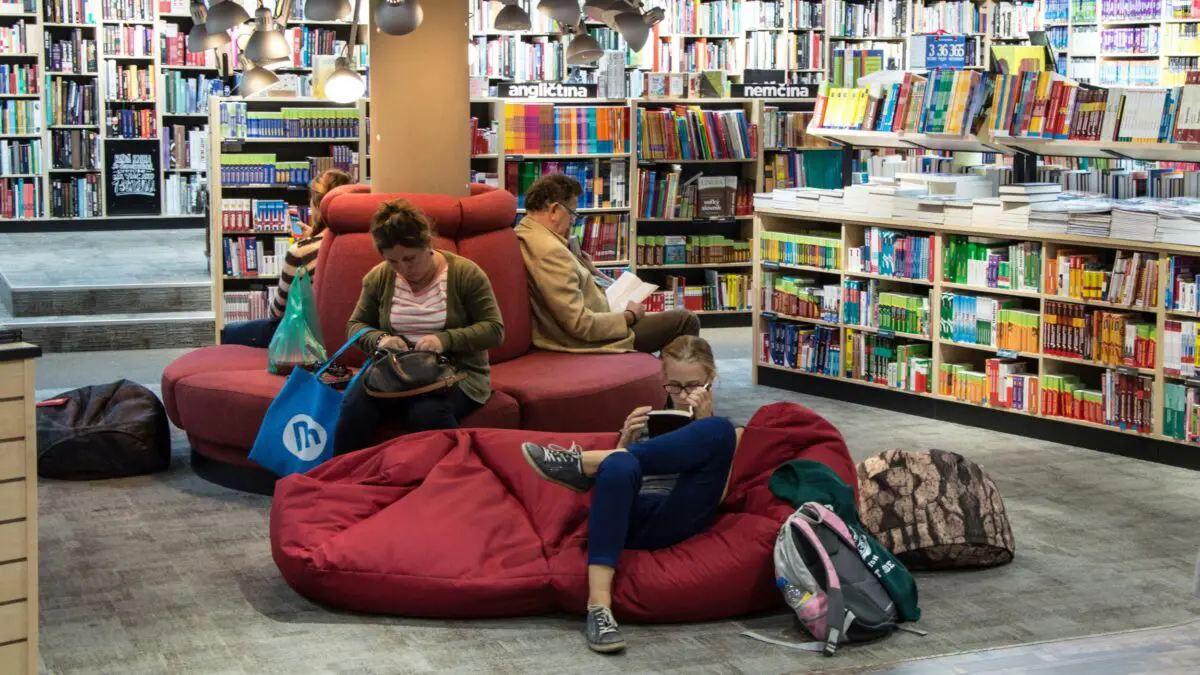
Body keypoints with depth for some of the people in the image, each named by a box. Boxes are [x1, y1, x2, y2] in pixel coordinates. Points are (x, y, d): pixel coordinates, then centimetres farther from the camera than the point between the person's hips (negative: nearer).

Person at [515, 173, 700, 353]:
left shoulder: (523, 236, 3)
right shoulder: (550, 251, -28)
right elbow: (580, 324, -28)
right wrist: (628, 316, -14)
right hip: (588, 340, -11)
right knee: (686, 321, 2)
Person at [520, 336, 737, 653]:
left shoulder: (729, 433, 22)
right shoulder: (647, 421, 29)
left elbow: (716, 490, 3)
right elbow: (617, 470, 18)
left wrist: (703, 423, -2)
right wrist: (625, 443, 1)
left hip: (677, 522, -1)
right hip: (634, 516, 2)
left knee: (719, 431, -26)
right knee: (619, 465, -36)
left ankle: (582, 462, -23)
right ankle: (598, 604, -43)